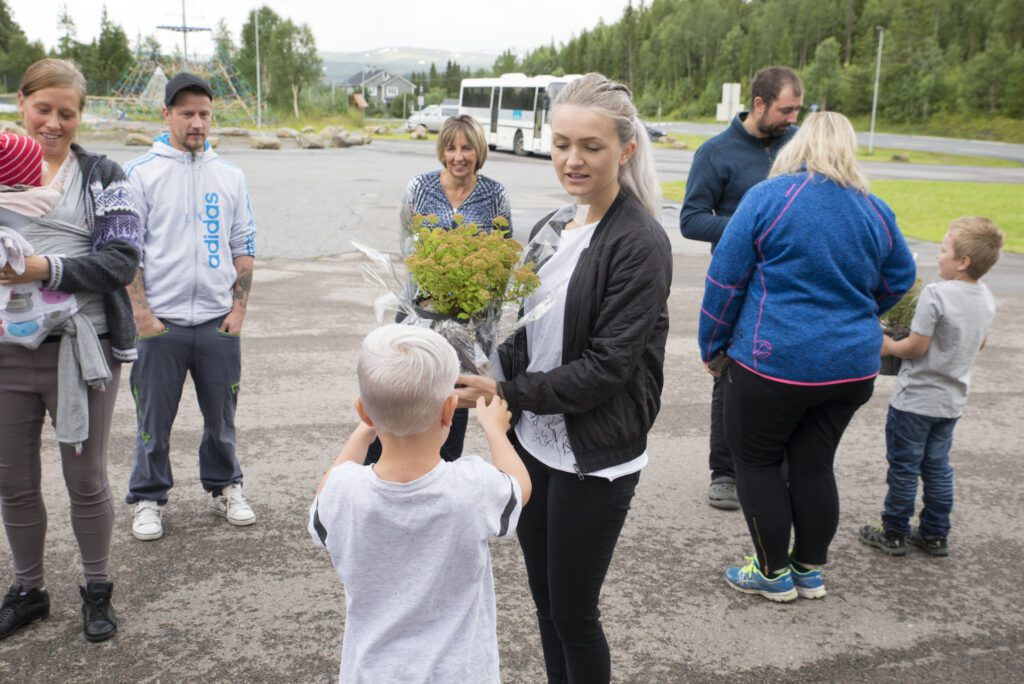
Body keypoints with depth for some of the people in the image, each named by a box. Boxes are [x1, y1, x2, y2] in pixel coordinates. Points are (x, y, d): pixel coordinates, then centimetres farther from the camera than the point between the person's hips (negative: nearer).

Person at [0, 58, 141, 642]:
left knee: (86, 479, 7)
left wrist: (48, 269, -22)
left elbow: (123, 260, -9)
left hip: (80, 348, -3)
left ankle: (98, 591, 26)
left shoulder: (103, 177, 1)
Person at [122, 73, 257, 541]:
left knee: (221, 415, 11)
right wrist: (141, 316, -9)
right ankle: (148, 499, 22)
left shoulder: (230, 176, 10)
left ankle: (224, 488, 29)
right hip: (159, 324, -2)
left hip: (218, 321, 3)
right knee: (154, 418, 6)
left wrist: (238, 309, 3)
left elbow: (244, 248, 12)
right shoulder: (140, 174, 0)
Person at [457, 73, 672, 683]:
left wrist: (507, 394, -20)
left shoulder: (640, 243, -16)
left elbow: (609, 366, -20)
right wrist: (489, 376, -6)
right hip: (536, 443, 7)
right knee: (545, 601, 18)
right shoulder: (553, 227, 7)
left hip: (594, 460, -7)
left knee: (573, 612, 6)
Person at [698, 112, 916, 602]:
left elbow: (725, 278, -9)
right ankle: (810, 570, 28)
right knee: (814, 464, 17)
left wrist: (712, 343, 3)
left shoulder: (768, 197, -10)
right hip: (852, 367, 5)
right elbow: (899, 281, 15)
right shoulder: (875, 211, 3)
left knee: (755, 461, 11)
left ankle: (774, 573, 20)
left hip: (774, 362, -5)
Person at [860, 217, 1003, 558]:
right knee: (937, 466, 18)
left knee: (903, 467, 6)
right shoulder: (986, 297, 0)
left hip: (916, 399, -7)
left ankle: (894, 534, 16)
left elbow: (916, 347, -21)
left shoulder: (936, 294, -23)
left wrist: (888, 346, -5)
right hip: (952, 399, 7)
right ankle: (935, 535, 25)